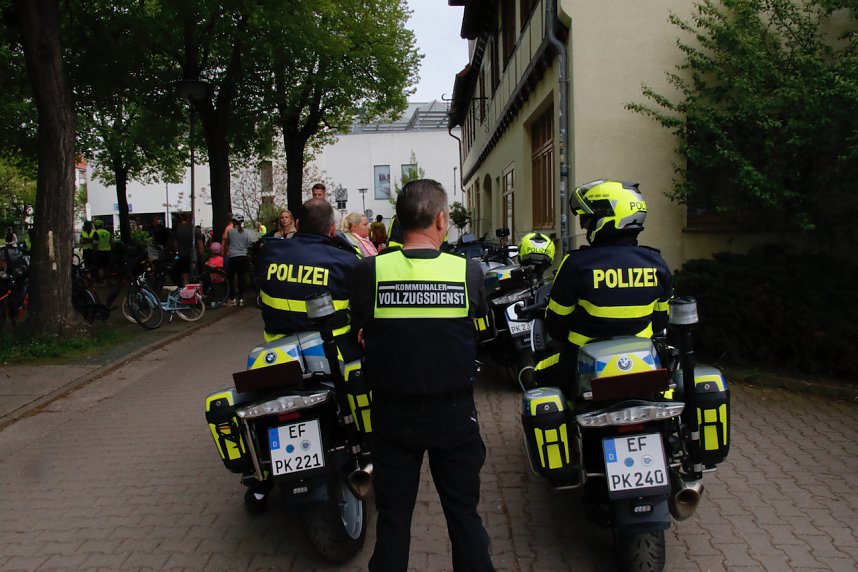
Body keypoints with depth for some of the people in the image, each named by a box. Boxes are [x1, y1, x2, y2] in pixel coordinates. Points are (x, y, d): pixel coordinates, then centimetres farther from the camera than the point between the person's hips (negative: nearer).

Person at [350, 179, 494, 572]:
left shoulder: (369, 270, -13)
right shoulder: (469, 271, -12)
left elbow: (361, 334, -1)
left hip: (393, 413, 0)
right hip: (455, 413, 0)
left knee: (393, 515, 16)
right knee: (464, 512, 16)